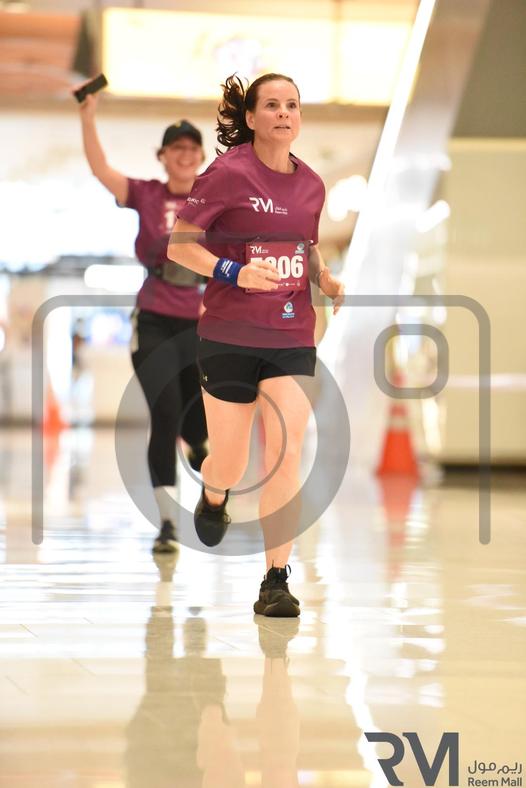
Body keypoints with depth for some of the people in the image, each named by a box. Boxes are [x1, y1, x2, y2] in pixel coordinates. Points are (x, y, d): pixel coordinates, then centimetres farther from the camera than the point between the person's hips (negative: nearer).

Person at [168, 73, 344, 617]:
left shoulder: (310, 184, 7)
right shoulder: (227, 174, -9)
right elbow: (179, 245, -9)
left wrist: (330, 284, 3)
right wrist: (236, 272, -23)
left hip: (292, 335, 3)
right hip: (229, 335, -3)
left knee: (286, 454, -11)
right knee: (229, 466, 7)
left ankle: (276, 582, -6)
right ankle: (212, 499, 46)